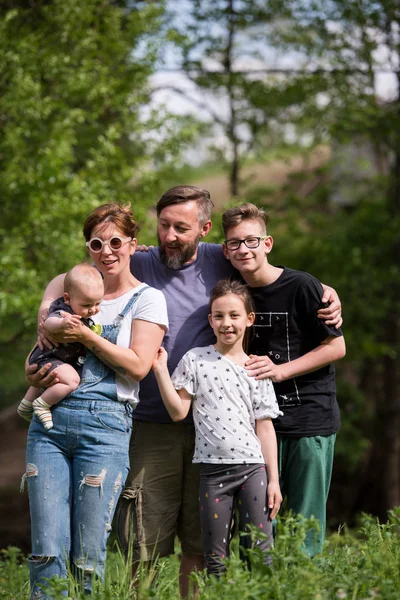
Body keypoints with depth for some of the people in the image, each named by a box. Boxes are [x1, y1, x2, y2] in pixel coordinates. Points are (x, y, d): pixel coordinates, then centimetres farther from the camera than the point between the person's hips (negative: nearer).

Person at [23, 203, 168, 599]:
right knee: (46, 550, -3)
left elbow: (138, 365, -5)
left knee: (87, 556, -5)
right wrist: (38, 369, 5)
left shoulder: (147, 299, 6)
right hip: (49, 420, 4)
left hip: (105, 423, -4)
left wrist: (85, 336, -8)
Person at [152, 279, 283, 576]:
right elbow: (178, 412, 1)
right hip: (213, 469, 0)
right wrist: (161, 371, -7)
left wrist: (274, 479, 3)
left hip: (253, 466, 0)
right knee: (216, 559, 5)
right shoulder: (195, 360, 5)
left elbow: (265, 427, 7)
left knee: (259, 553, -3)